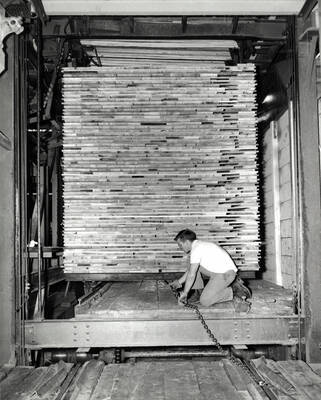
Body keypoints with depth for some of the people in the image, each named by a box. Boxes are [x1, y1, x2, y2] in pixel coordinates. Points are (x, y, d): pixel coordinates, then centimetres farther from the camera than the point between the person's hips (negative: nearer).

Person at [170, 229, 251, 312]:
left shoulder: (196, 250, -16)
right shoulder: (199, 245, 14)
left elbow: (191, 275, -15)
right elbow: (190, 269, 26)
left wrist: (184, 293, -5)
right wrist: (179, 281, 31)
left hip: (225, 274, -10)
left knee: (205, 301, -12)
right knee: (193, 266, 14)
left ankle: (234, 292, -6)